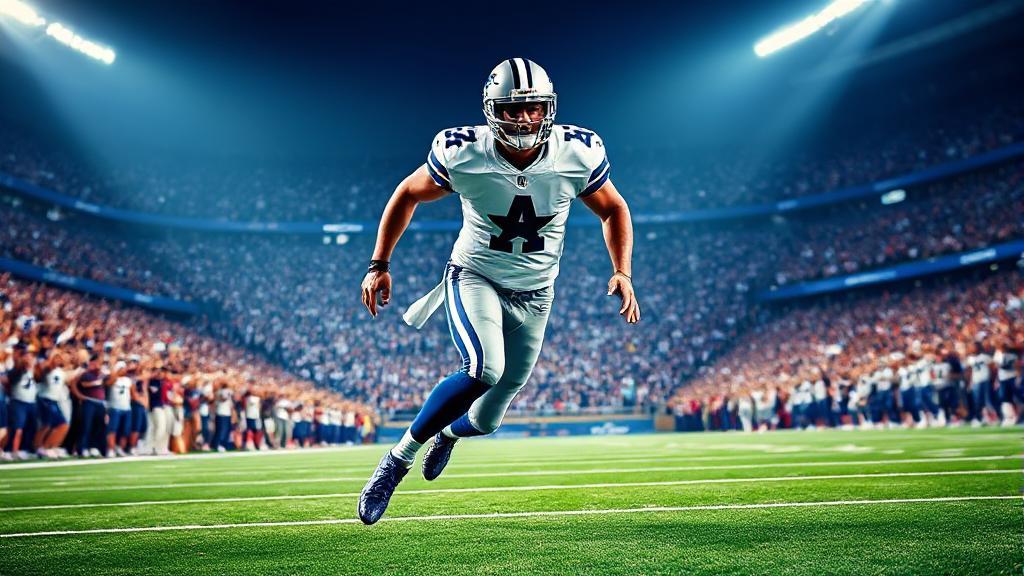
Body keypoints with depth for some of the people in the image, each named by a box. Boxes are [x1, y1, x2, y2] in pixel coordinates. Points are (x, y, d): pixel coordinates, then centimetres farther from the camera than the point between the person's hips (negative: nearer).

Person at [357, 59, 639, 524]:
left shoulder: (577, 154, -16)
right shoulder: (462, 154, -20)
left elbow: (613, 209, 2)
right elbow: (407, 195, -3)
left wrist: (622, 271, -11)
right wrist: (379, 265, -3)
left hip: (533, 294, 3)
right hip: (474, 277, -3)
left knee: (487, 419, 9)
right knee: (485, 370, -33)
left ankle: (449, 433, 50)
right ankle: (398, 458, -12)